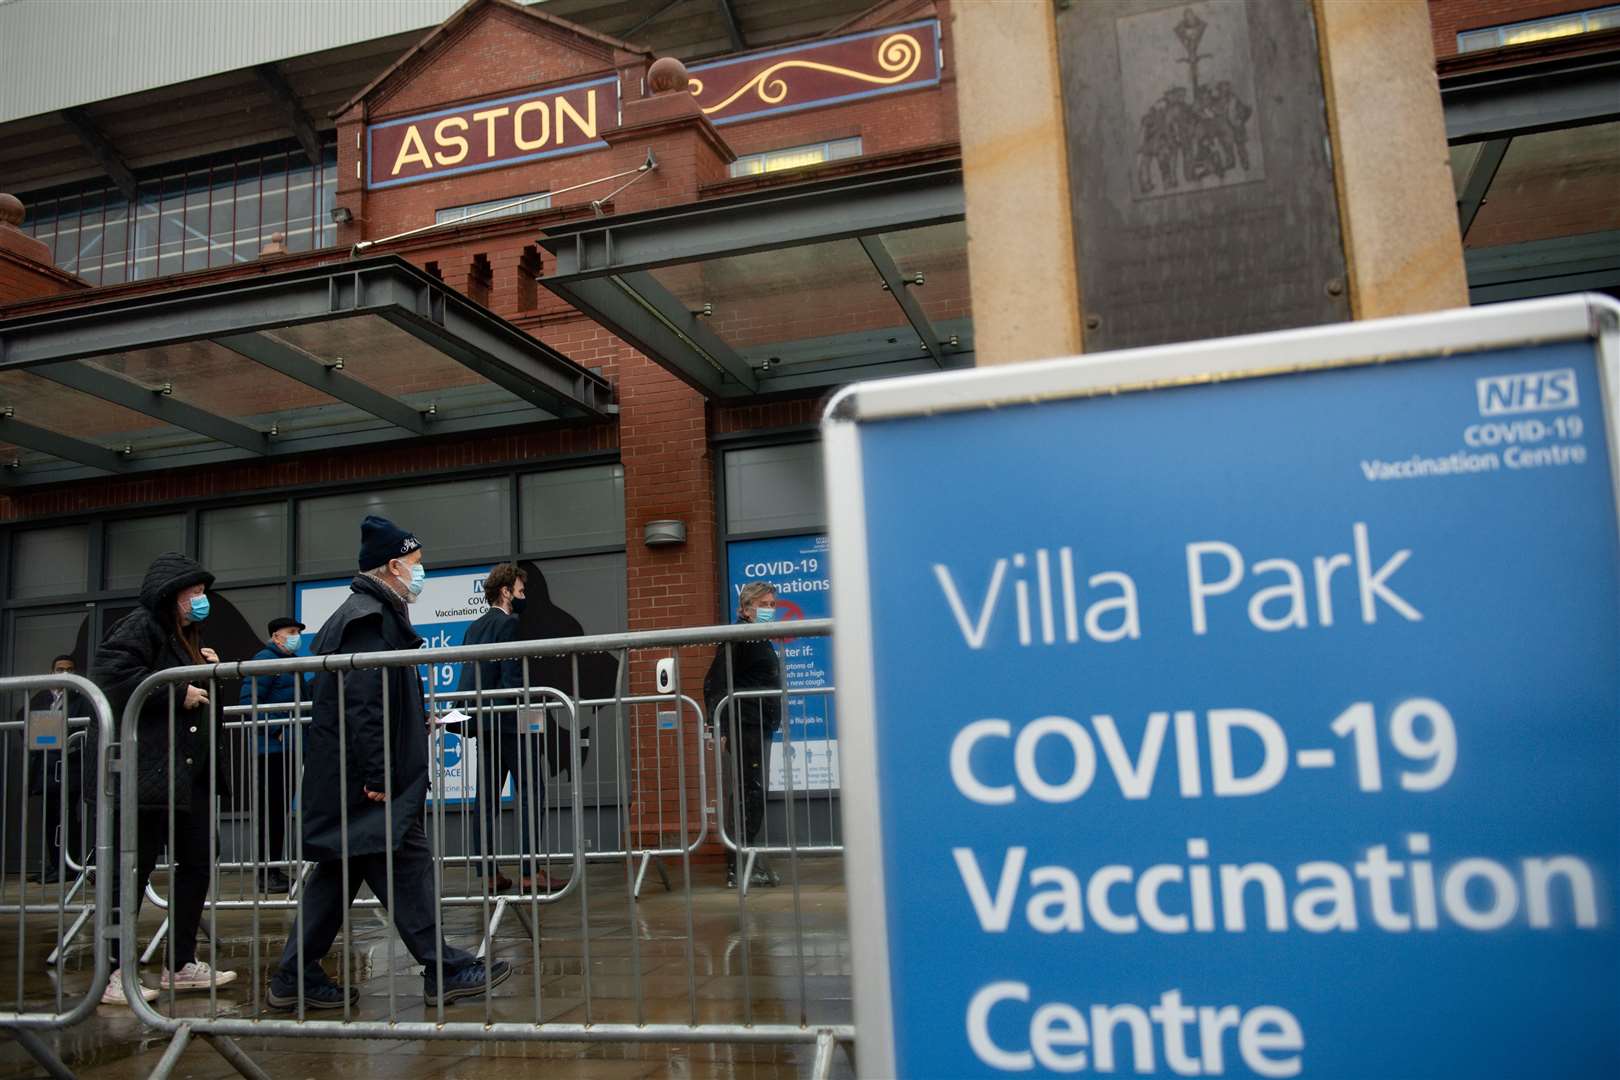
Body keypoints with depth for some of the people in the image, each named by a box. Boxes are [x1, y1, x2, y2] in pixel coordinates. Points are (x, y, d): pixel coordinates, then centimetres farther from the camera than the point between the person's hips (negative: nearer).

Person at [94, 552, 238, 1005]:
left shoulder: (187, 637, 21)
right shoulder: (139, 627, -7)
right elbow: (111, 676, -23)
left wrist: (208, 672, 11)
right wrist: (179, 692, -19)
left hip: (192, 772, 10)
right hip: (149, 773, -10)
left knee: (197, 864, 11)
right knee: (134, 869, -4)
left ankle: (182, 964, 21)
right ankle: (113, 976, 4)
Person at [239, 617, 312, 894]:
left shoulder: (292, 663, 20)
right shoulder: (265, 658, -8)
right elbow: (247, 700, -17)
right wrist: (276, 729, -19)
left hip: (289, 746, 9)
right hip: (271, 747, -9)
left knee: (282, 808, 14)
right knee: (270, 808, -5)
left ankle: (276, 868, 22)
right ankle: (267, 872, 1)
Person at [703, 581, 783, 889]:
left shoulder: (760, 642, 19)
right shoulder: (737, 640, -10)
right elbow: (714, 685, -16)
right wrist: (722, 729, -22)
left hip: (759, 731, 9)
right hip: (742, 731, -9)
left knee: (753, 798, 12)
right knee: (749, 798, -8)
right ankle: (737, 869, -2)